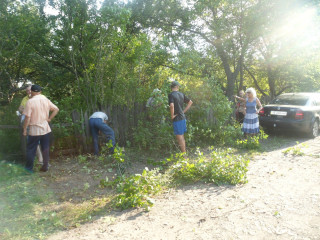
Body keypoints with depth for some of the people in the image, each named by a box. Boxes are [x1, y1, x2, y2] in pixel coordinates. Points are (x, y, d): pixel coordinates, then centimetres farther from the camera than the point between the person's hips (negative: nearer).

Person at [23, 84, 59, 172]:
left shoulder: (30, 101, -12)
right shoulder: (46, 100, 2)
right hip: (46, 129, 4)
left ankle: (29, 168, 17)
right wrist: (49, 119, 6)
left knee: (31, 150, 9)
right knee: (45, 148, 11)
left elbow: (27, 117, -14)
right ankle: (45, 166, 16)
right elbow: (56, 109, 3)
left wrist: (25, 129, -5)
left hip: (34, 130, -4)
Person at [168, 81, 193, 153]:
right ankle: (184, 152, 26)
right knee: (182, 137, 17)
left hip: (177, 119, -7)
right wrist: (184, 111, 13)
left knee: (179, 137, 0)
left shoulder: (171, 95, -13)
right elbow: (190, 102, 16)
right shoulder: (181, 94, 8)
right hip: (183, 118, 7)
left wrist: (172, 116, -15)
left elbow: (171, 106, -29)